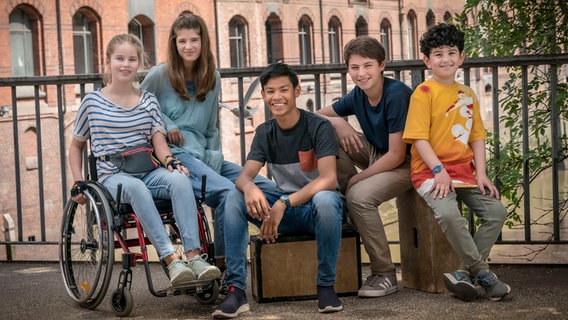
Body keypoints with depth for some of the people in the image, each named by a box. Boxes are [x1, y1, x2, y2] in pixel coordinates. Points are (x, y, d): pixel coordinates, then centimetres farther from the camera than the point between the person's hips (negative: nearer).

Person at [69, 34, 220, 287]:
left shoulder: (148, 100, 14)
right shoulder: (92, 102, 8)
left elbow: (158, 140, 4)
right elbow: (76, 146, 17)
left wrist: (169, 161, -18)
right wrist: (78, 182, 3)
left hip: (149, 172, 3)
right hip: (113, 177, -3)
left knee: (179, 179, -32)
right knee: (136, 188, -39)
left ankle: (194, 256, -39)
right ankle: (171, 260, -47)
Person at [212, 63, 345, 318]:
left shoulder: (318, 127, -11)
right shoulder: (265, 132, 4)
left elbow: (328, 179, -24)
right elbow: (244, 176, -7)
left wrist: (284, 203, -36)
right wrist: (249, 187, -34)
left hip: (317, 206, -4)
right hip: (284, 208, 4)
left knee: (325, 199, -39)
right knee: (234, 197, -19)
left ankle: (326, 286, -20)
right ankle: (236, 289, -21)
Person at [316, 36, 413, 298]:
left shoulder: (396, 94, -23)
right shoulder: (357, 95, -2)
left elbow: (397, 155, -23)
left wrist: (357, 178, -18)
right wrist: (338, 122, -15)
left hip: (406, 164, -7)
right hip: (377, 155, 7)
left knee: (360, 195, -32)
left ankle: (385, 275, -17)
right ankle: (344, 206, -1)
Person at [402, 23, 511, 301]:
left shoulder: (468, 95, 15)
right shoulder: (424, 93, -4)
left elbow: (477, 137, 14)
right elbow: (419, 138, -11)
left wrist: (481, 173, 0)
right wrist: (438, 170, -20)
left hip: (464, 169, 7)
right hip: (431, 171, -6)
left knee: (497, 211, -11)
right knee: (448, 213, -32)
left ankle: (465, 273, -7)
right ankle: (482, 272, -17)